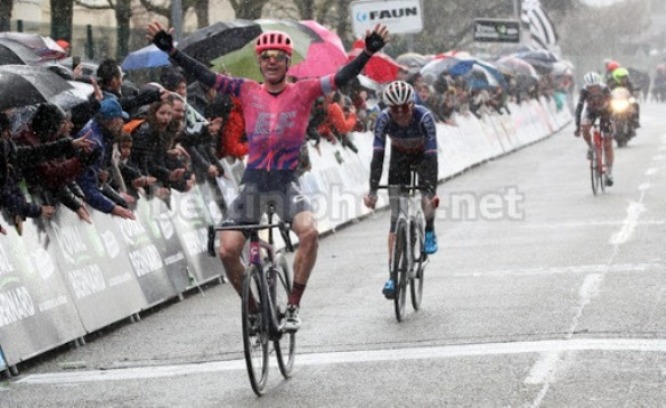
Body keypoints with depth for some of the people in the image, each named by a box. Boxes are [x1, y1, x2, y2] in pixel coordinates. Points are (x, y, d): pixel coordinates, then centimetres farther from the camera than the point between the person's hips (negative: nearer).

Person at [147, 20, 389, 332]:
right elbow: (205, 76, -3)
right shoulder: (247, 91, 3)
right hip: (253, 181, 2)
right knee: (227, 249, -11)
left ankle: (292, 306, -13)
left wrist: (368, 52, -26)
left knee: (309, 232, -28)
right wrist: (170, 50, -12)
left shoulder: (303, 92, 0)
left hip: (286, 181, -1)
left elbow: (342, 78, -10)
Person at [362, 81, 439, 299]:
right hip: (399, 157, 1)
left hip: (422, 155, -1)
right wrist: (372, 191, -39)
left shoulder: (424, 117, -35)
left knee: (427, 202, -21)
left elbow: (431, 156, -38)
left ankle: (429, 230, 16)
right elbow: (377, 156, -32)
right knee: (396, 217, -8)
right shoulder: (384, 119, -30)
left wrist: (431, 192, -45)